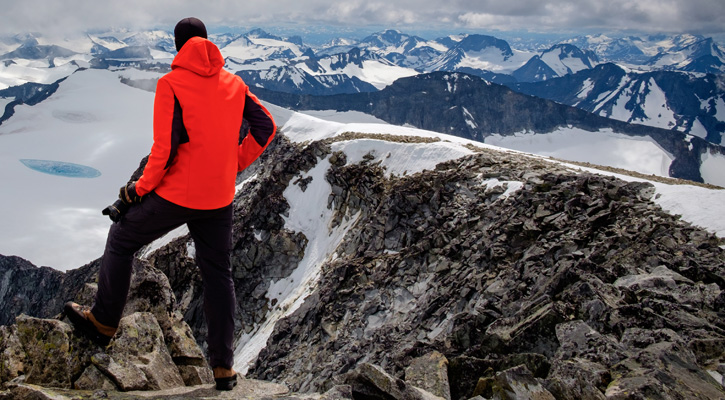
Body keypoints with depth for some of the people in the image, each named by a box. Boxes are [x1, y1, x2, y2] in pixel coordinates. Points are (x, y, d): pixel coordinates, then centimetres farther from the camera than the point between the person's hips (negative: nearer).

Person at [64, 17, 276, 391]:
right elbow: (265, 127, 7)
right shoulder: (234, 83, 5)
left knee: (121, 239, 20)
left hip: (177, 194, -5)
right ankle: (223, 367, 18)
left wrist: (139, 188, -3)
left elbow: (165, 148, -17)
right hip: (220, 198, 5)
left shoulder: (170, 85, -11)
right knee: (217, 273, 14)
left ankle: (103, 321, 32)